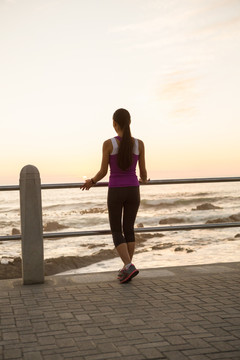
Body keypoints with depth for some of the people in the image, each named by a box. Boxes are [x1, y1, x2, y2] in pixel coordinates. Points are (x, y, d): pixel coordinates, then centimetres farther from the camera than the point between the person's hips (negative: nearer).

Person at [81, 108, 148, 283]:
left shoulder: (108, 144, -11)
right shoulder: (139, 144, -4)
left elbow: (103, 172, -7)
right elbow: (143, 171, 2)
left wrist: (91, 182, 14)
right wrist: (144, 180, 27)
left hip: (115, 192, -3)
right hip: (133, 191, 3)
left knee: (116, 232, 7)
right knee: (129, 229, 16)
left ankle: (129, 267, -11)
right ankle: (127, 269, 17)